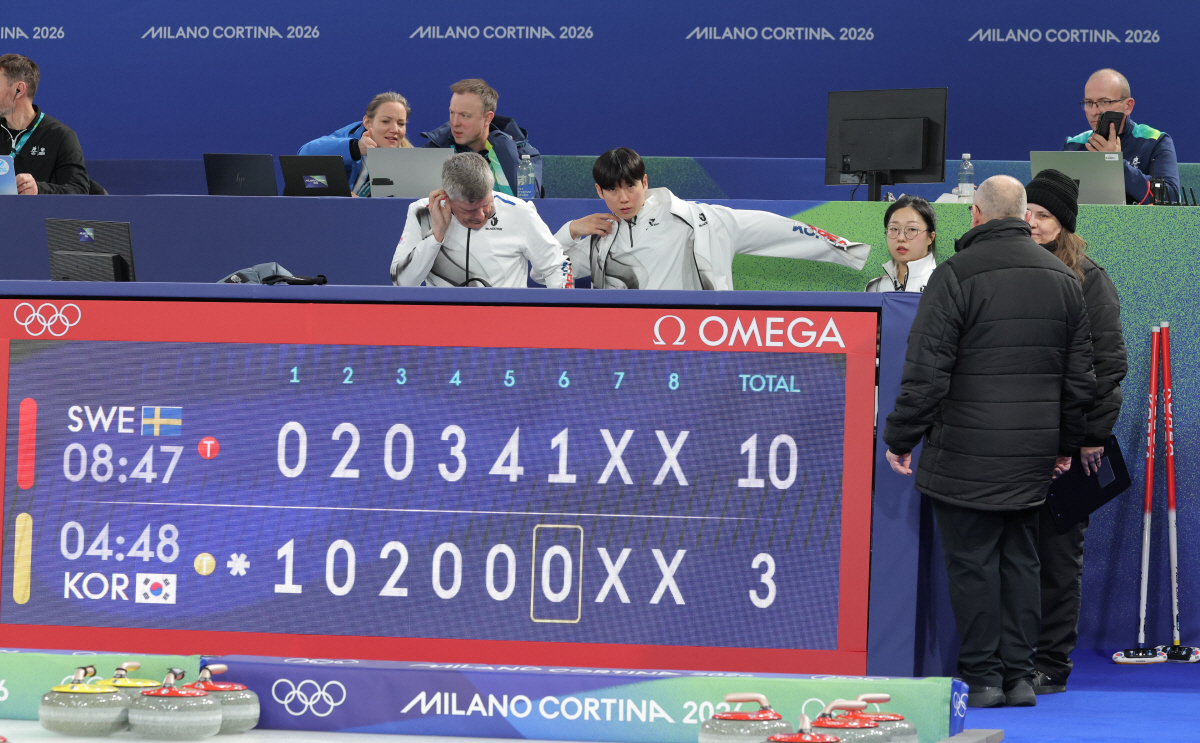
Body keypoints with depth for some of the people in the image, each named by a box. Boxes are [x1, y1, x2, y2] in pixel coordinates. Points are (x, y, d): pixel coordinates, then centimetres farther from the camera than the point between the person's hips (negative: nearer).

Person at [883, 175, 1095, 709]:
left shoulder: (955, 275, -11)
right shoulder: (1062, 278, 9)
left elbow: (925, 373, -13)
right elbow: (1081, 375, 15)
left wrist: (900, 439, -3)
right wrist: (1067, 442, 25)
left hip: (966, 458, -5)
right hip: (1033, 458, 6)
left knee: (971, 563, 0)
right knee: (1020, 560, 12)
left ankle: (982, 675, 1)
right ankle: (1020, 675, 11)